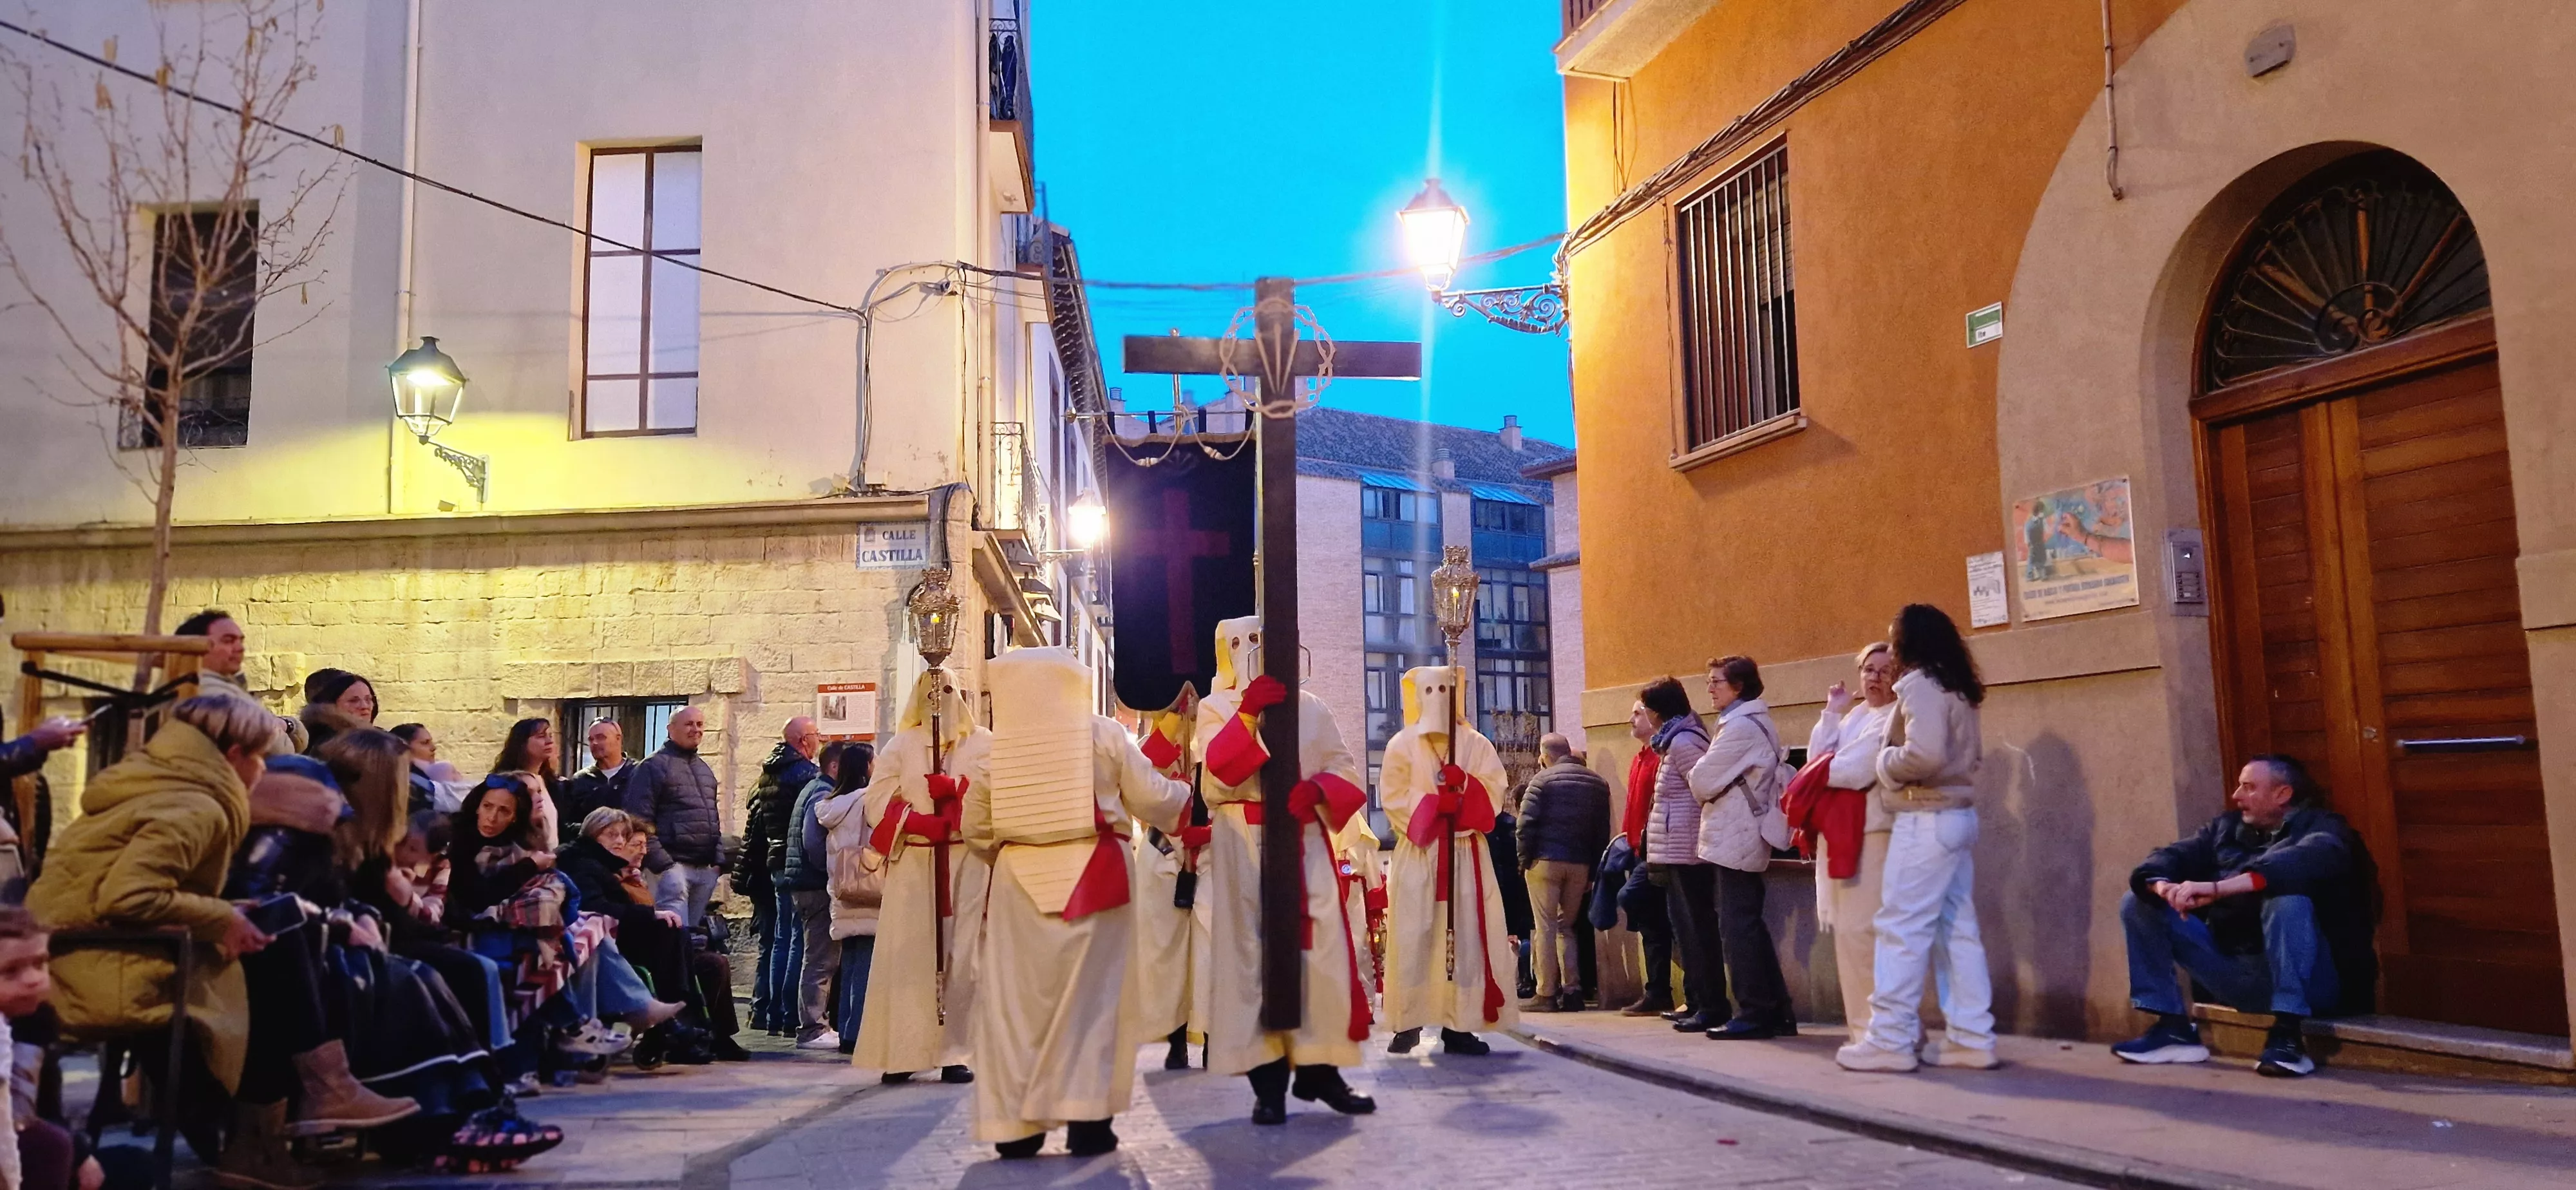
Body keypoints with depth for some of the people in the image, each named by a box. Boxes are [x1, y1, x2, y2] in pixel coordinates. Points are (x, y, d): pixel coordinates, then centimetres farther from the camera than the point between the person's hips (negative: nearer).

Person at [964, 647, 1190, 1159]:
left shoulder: (999, 747, 2)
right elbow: (1153, 799, -1)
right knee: (1087, 994, 6)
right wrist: (1187, 794, 20)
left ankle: (1013, 1122, 8)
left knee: (1016, 997, 6)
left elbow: (975, 827, 8)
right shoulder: (1105, 736, -3)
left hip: (1020, 881, 1)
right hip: (1094, 877, -1)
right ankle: (1085, 1117, 4)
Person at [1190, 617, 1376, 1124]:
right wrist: (1247, 715, -21)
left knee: (1322, 948, -2)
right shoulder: (1216, 709, 7)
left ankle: (1320, 1068, 9)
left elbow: (1344, 766, 9)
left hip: (1305, 840, 2)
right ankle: (1267, 1079, 0)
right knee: (1251, 951, -4)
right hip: (1242, 843, -2)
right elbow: (1216, 774, -10)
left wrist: (1316, 788, -12)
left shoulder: (1309, 706, 13)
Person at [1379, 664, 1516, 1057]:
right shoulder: (1402, 744, 8)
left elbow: (1494, 793, 3)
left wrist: (1464, 785, -17)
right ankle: (1408, 1024, -3)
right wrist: (1433, 804, -16)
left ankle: (1459, 1025, -1)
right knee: (1412, 936, -6)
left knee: (1467, 934, -4)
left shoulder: (1477, 745, 11)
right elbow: (1393, 796, -1)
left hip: (1467, 852, 2)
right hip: (1417, 851, -1)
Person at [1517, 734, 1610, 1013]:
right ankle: (1572, 990, 10)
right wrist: (1595, 871, 10)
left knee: (1546, 928, 0)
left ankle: (1546, 995, -1)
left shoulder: (1543, 780, -4)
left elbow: (1527, 822, -12)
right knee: (1566, 927, 15)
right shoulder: (1598, 783, 10)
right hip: (1580, 864, 5)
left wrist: (1524, 859, -4)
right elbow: (1602, 831, 8)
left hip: (1545, 862, -5)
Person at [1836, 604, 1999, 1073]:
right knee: (1957, 928, 10)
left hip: (1926, 820, -10)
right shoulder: (1955, 689, 16)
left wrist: (1886, 762, -7)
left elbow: (1924, 754, -26)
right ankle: (1972, 1037, 11)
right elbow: (1972, 754, 19)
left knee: (1902, 928, -6)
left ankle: (1891, 1039, -3)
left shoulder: (1919, 685, -13)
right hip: (1957, 816, 10)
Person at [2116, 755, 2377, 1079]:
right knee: (2139, 904, -3)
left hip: (2309, 980, -5)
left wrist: (2218, 888, -37)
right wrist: (2165, 887, -24)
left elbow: (2307, 861, -25)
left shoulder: (2321, 828, -1)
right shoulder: (2225, 828, 16)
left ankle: (2288, 1035, -29)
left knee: (2288, 900, -33)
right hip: (2236, 974, 5)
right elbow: (2173, 856, 3)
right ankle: (2173, 1028, -4)